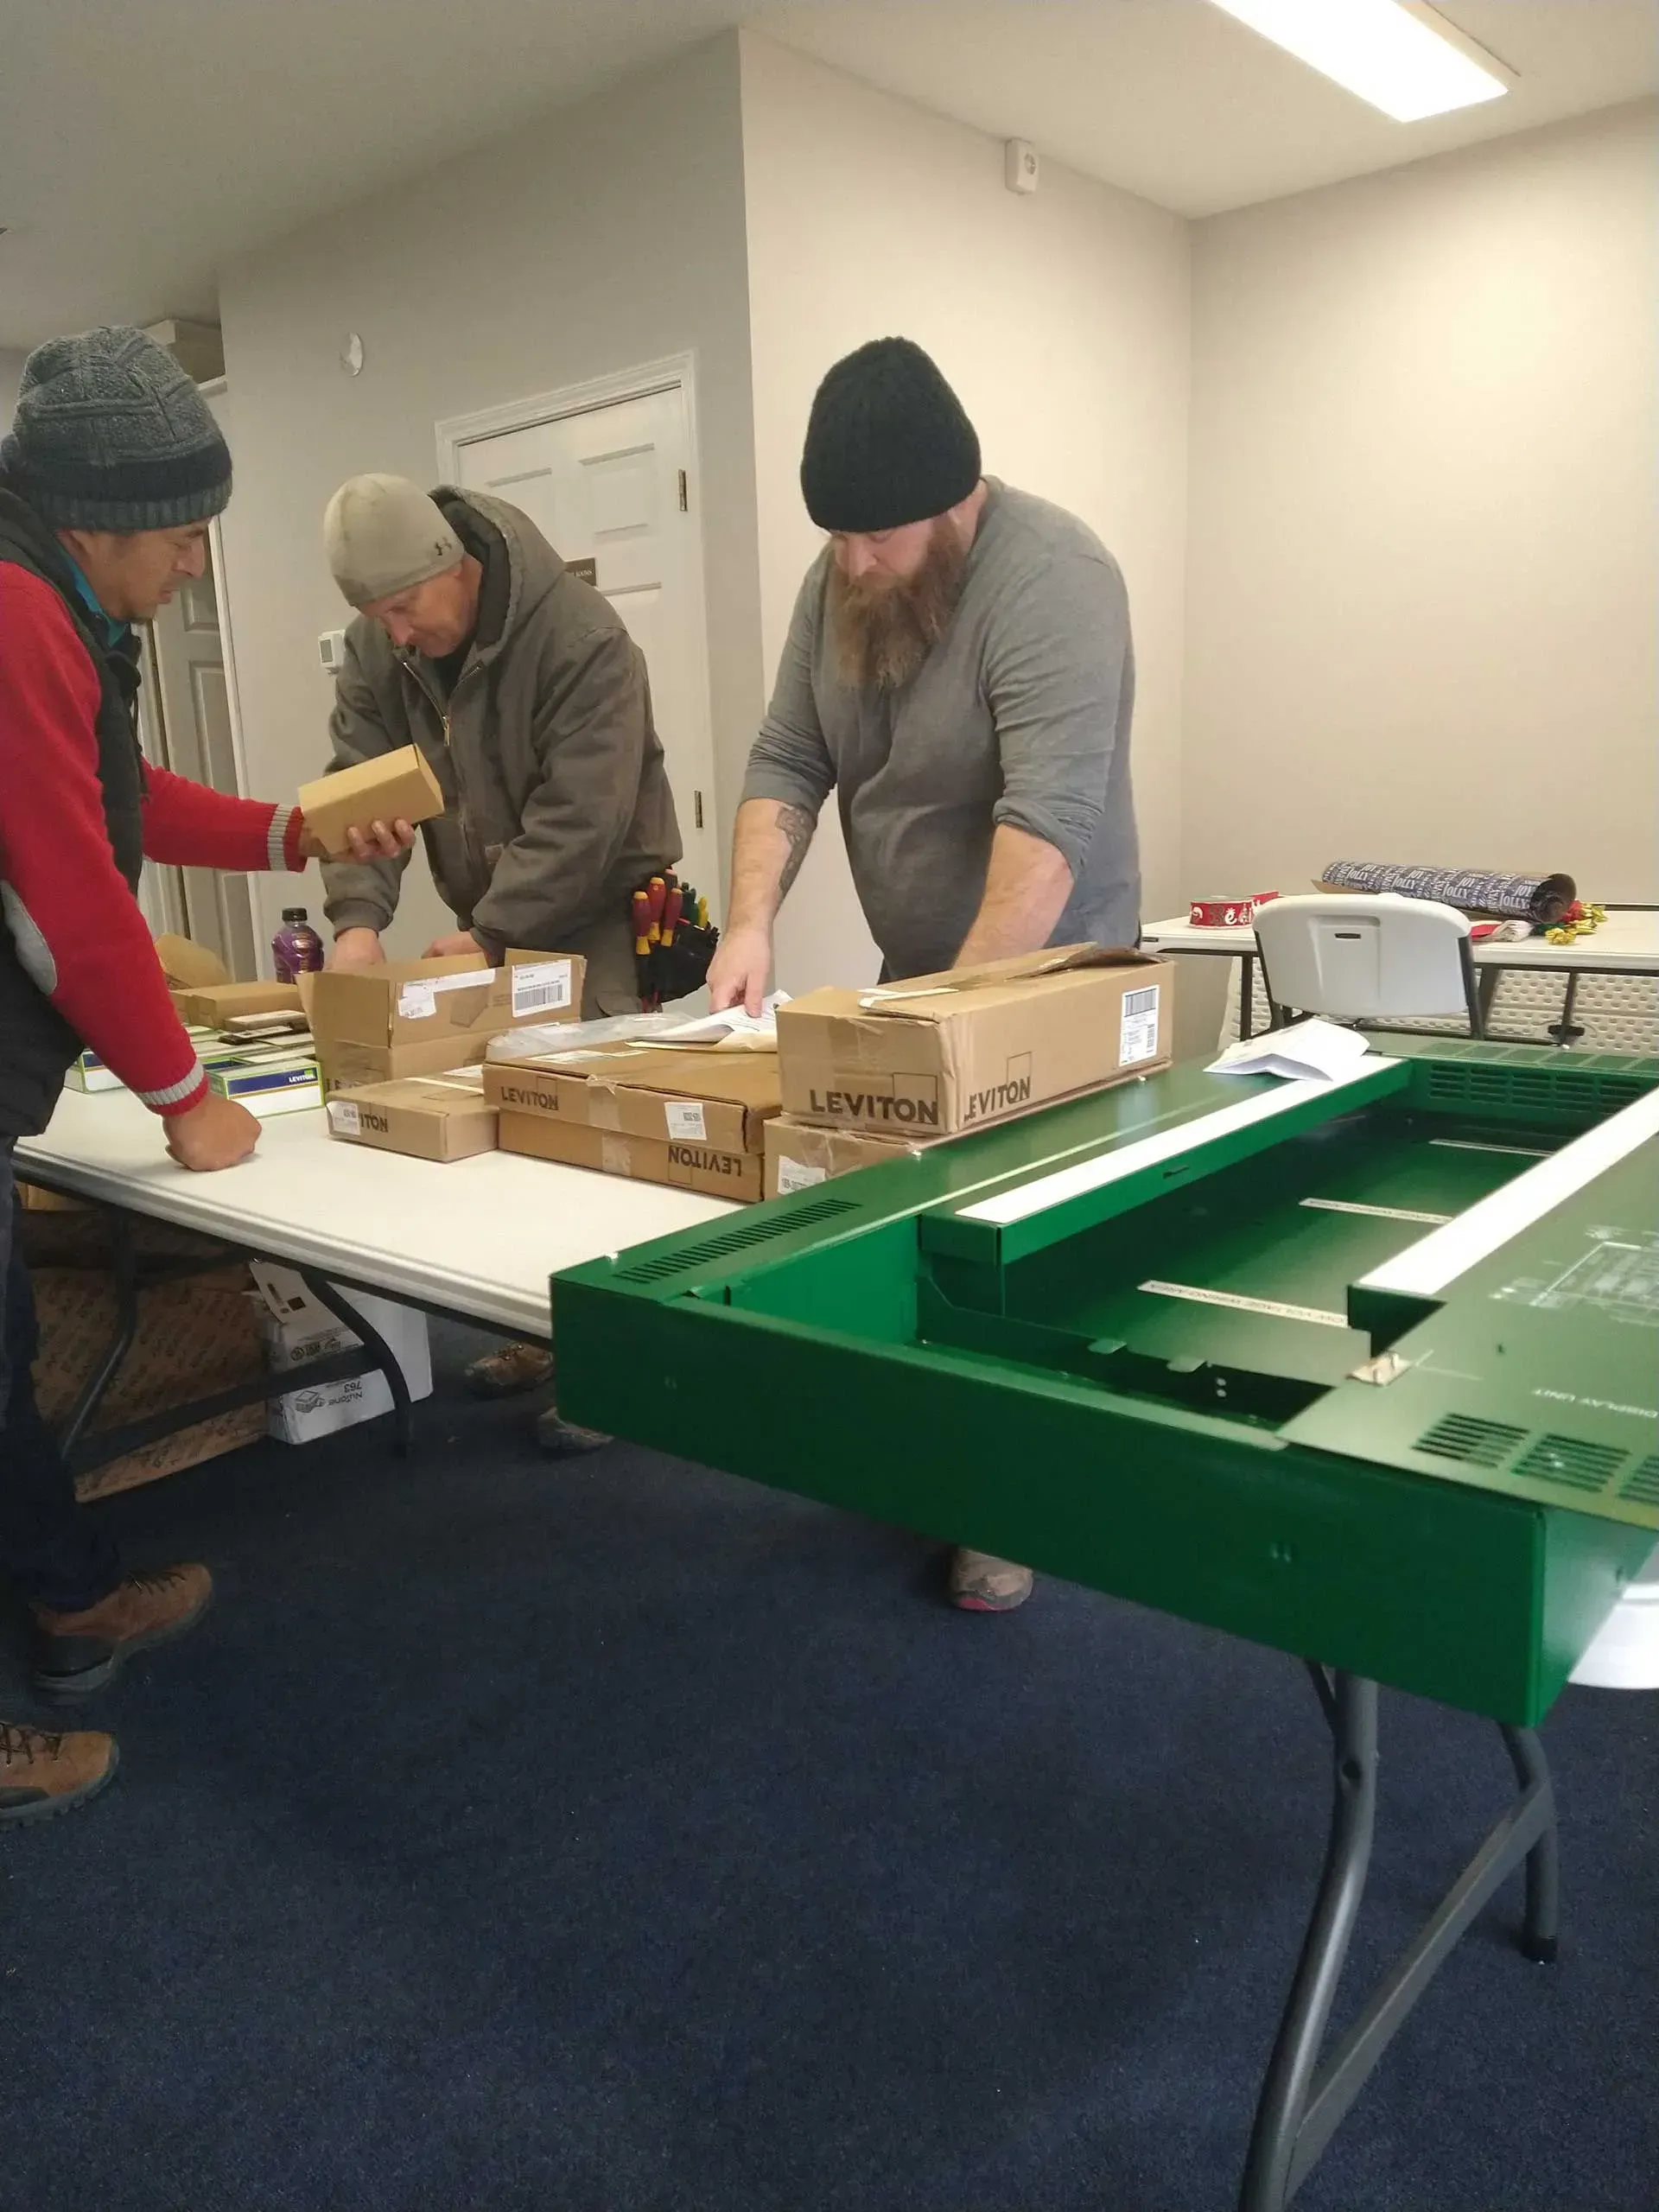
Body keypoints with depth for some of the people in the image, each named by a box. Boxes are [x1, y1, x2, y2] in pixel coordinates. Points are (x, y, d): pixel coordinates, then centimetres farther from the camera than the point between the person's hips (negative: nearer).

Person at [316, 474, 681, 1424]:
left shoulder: (581, 635, -22)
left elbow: (578, 821, -26)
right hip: (489, 927, 6)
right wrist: (360, 917, -24)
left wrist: (485, 936, -26)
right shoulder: (378, 650, -2)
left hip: (596, 919, -6)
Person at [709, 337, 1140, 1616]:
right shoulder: (841, 582, -1)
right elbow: (787, 763, -3)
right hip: (913, 973, 7)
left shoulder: (1049, 580, -24)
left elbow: (1047, 821, -34)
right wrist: (752, 923, -17)